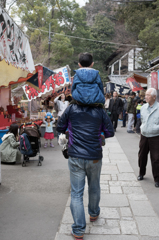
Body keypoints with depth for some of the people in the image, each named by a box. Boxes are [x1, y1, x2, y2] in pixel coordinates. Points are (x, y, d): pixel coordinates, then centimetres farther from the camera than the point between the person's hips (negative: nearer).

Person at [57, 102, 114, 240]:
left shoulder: (71, 109, -1)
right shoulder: (100, 111, -1)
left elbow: (60, 128, 7)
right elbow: (110, 133, 2)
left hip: (75, 157, -1)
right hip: (95, 157, 1)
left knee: (76, 193, 4)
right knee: (94, 188, 23)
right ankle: (94, 214, 45)